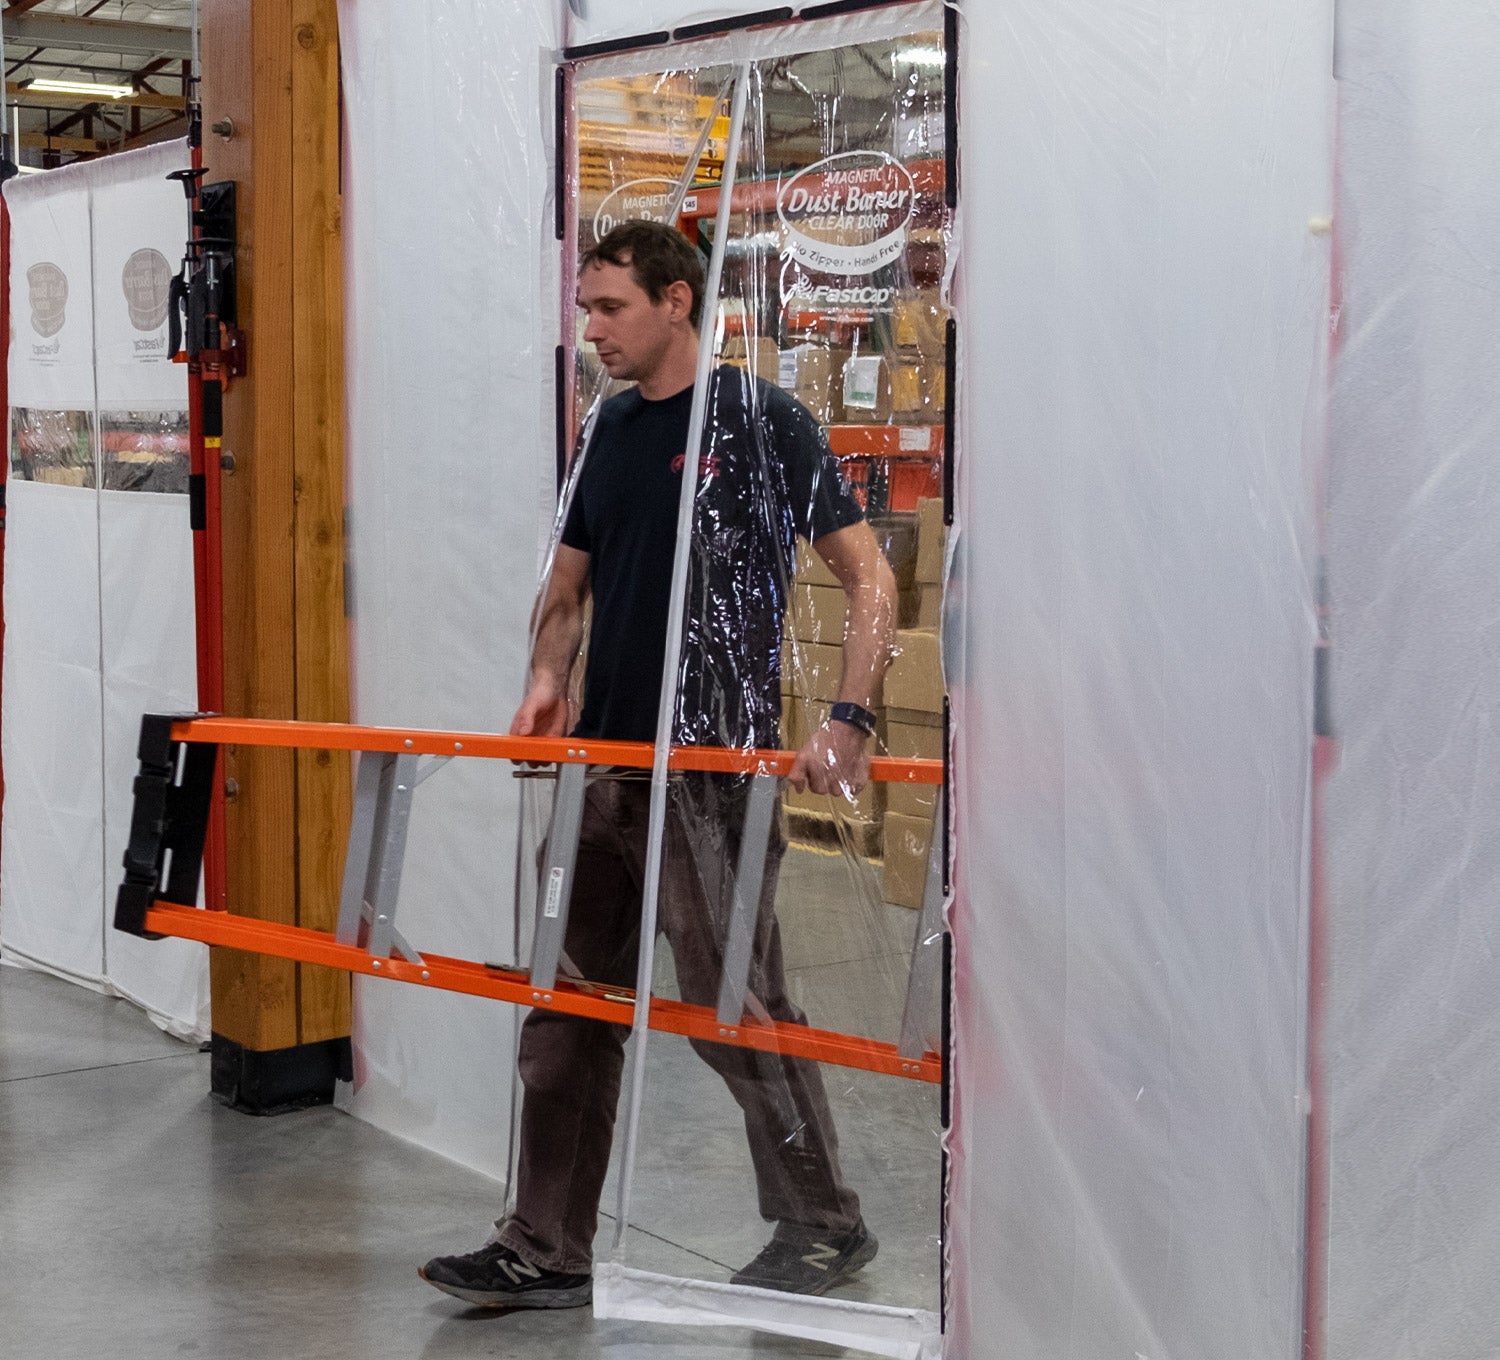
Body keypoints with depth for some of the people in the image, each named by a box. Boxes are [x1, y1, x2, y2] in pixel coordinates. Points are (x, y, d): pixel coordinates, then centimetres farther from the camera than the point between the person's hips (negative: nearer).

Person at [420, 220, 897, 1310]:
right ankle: (547, 1251, 18)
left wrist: (850, 719, -20)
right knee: (569, 1008, 9)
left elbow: (870, 577, -9)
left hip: (715, 770, -7)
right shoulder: (612, 429, 14)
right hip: (605, 762, 7)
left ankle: (825, 1225, 20)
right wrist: (548, 681, 2)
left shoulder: (761, 419, -7)